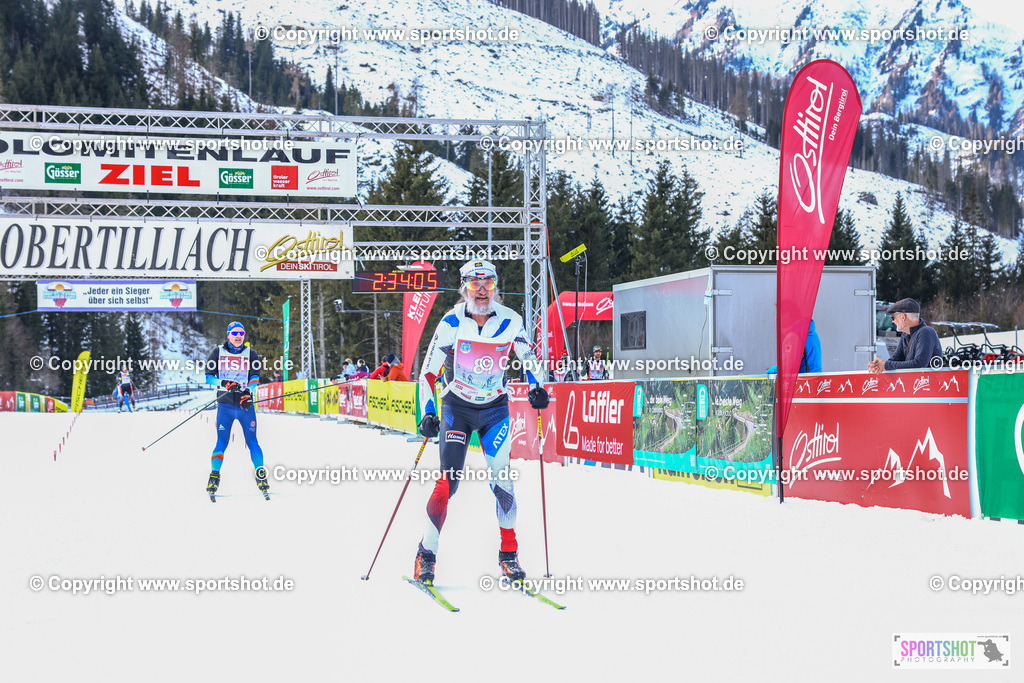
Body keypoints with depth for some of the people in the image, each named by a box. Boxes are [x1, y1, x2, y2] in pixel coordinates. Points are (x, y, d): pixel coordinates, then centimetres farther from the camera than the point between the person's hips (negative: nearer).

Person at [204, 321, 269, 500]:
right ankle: (214, 476, 0)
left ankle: (261, 477, -1)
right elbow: (208, 377, 5)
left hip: (246, 405, 0)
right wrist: (224, 383, -14)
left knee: (252, 441, -5)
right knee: (222, 442, -7)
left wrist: (248, 391, -18)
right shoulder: (218, 353, 8)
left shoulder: (251, 354, 10)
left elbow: (255, 377, 1)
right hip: (225, 405, 0)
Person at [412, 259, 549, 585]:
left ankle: (509, 555, 7)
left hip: (495, 409, 2)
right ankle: (426, 555, -1)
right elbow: (428, 372, -10)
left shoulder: (510, 322, -9)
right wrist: (428, 413, -20)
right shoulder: (452, 323, -14)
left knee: (501, 478, -7)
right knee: (448, 480, -11)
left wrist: (536, 386, -6)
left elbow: (527, 356, 10)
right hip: (457, 408, -1)